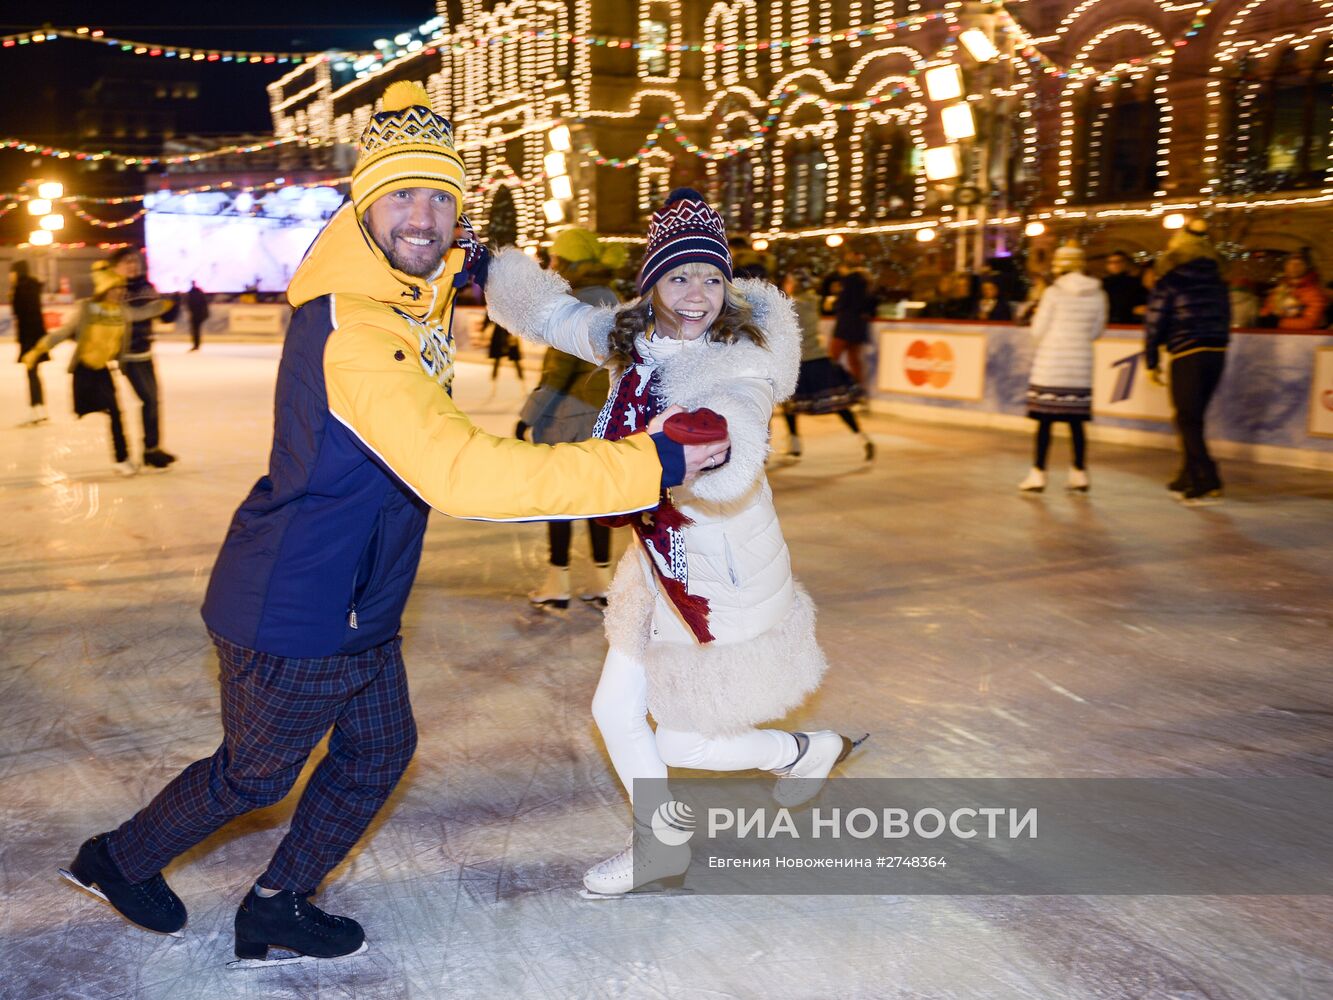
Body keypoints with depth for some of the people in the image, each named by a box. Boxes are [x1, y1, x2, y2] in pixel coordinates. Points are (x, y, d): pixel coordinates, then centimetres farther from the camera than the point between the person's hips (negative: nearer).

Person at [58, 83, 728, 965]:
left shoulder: (413, 280, -3)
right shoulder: (353, 330, -33)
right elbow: (464, 474, -43)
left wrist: (462, 263, 5)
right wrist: (651, 464, -40)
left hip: (356, 604, 9)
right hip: (295, 616, -9)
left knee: (379, 751, 21)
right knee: (254, 775, 16)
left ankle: (277, 908, 40)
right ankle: (122, 860, 45)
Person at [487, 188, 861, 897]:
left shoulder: (741, 364, -23)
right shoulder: (635, 340, -2)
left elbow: (733, 471, -41)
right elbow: (552, 316, 15)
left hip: (723, 572, -7)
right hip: (658, 559, 7)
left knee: (682, 744, 5)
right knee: (615, 710, 17)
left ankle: (805, 751, 32)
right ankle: (657, 848, 40)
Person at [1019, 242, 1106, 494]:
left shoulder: (1054, 293, -9)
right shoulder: (1097, 294, 1)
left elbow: (1038, 331, -6)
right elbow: (1096, 331, 8)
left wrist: (1037, 315, 13)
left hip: (1051, 364, -4)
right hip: (1081, 366, 4)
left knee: (1045, 420, -1)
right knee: (1076, 421, 10)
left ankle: (1038, 474, 0)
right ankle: (1079, 474, 15)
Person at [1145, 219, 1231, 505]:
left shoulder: (1169, 281, -2)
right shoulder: (1216, 281, 14)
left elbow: (1155, 322, -3)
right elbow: (1225, 319, 14)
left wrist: (1152, 362, 3)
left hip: (1186, 355, -6)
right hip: (1217, 353, 6)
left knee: (1188, 421, -1)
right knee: (1194, 419, 15)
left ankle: (1207, 484, -9)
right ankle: (1186, 480, 21)